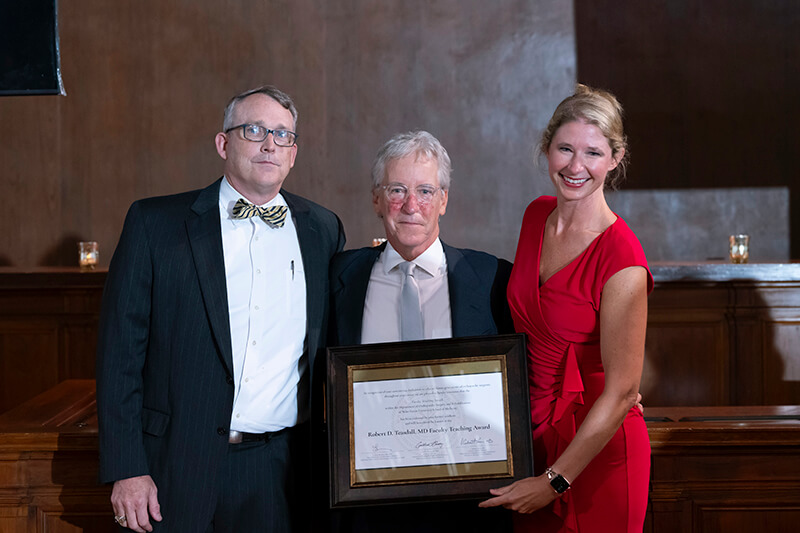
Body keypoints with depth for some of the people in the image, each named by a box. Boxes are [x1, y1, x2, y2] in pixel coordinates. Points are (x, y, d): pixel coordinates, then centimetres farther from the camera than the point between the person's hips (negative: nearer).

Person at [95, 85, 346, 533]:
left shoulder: (323, 231, 8)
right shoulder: (155, 223, 0)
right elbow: (121, 351, -2)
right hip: (179, 467, -2)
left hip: (282, 471, 2)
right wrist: (126, 470, -8)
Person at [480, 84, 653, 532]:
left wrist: (556, 480, -16)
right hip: (531, 434, 6)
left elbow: (621, 392, -19)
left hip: (596, 446, -6)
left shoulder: (622, 260, -22)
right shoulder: (537, 215, -1)